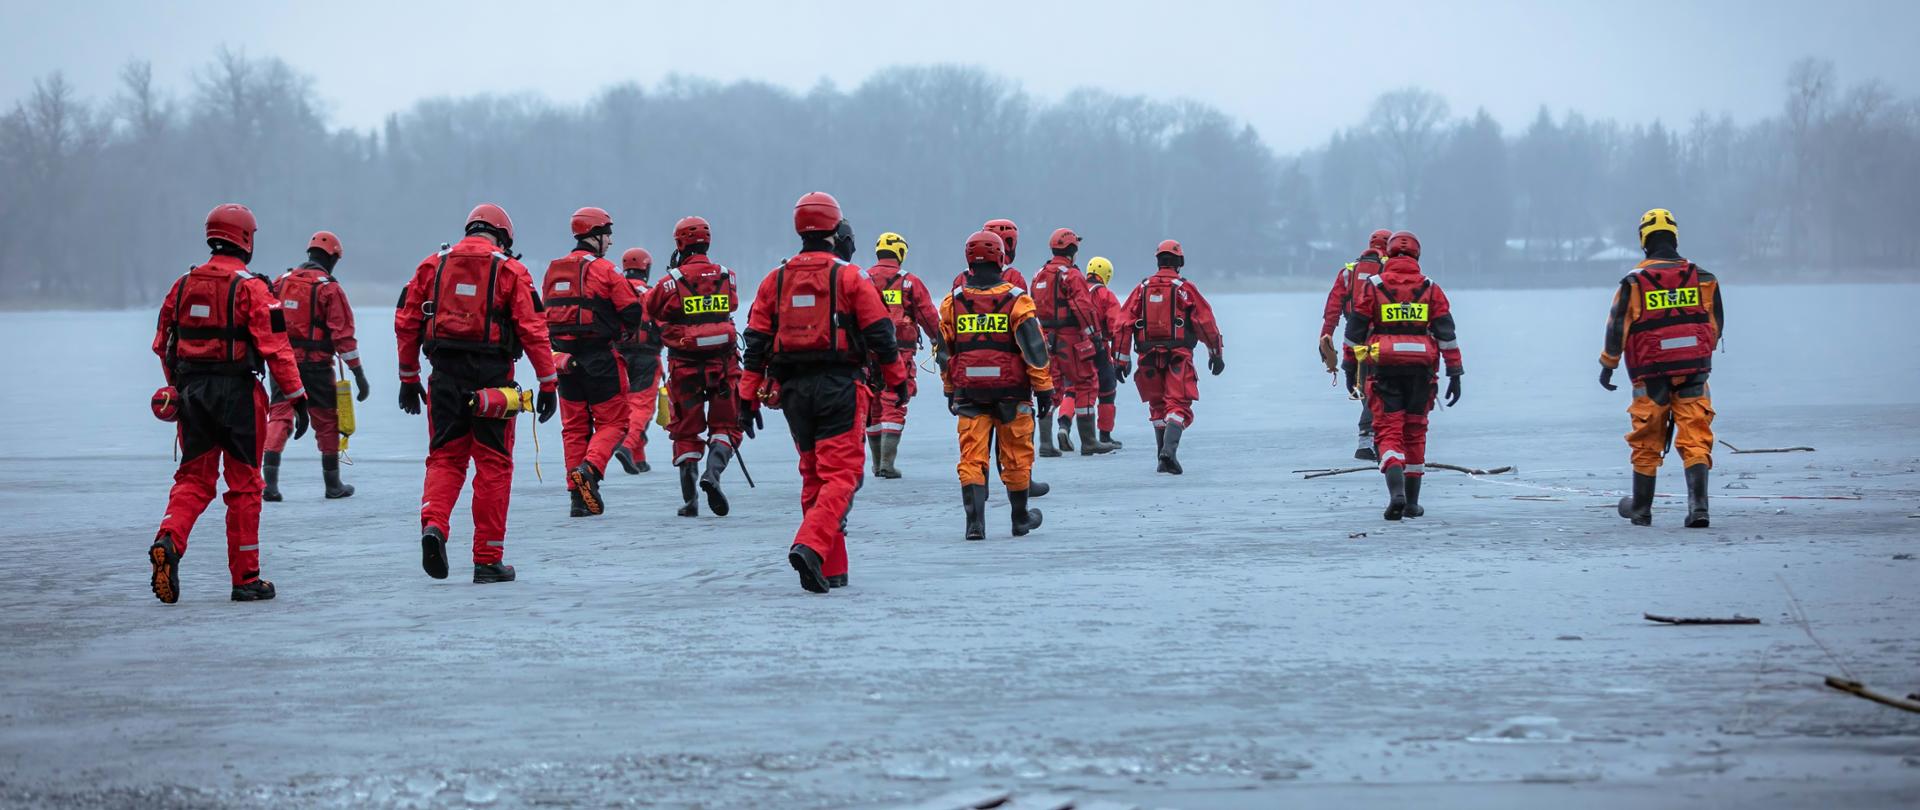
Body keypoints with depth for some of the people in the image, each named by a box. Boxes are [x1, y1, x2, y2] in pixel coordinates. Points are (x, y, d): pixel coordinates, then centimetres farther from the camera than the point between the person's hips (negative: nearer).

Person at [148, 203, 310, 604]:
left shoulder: (183, 285, 7)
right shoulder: (250, 288, -10)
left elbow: (162, 344, 13)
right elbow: (275, 347, -15)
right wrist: (297, 398, -10)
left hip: (192, 391, 4)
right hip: (237, 392, -4)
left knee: (193, 477, 11)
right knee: (244, 484, 5)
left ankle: (168, 541, -16)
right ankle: (246, 578, 9)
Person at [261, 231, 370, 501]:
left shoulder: (282, 282, 8)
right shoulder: (330, 288, -7)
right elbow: (343, 334, -10)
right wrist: (359, 374, -6)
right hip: (315, 365, -3)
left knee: (279, 417, 2)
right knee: (327, 422, 10)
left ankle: (270, 482, -13)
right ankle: (333, 485, 20)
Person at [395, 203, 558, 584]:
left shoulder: (433, 265, 9)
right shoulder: (510, 271, 0)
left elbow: (406, 323, 9)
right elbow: (533, 329, -6)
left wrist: (408, 378, 17)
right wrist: (549, 383, -2)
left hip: (445, 376, 2)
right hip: (492, 378, -2)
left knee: (445, 457, 12)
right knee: (493, 464, 6)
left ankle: (433, 524, -16)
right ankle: (488, 560, 8)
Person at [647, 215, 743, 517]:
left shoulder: (673, 281, -7)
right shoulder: (727, 278, 1)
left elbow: (652, 310, 8)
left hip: (685, 365, -1)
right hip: (722, 362, 1)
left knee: (686, 430, 11)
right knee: (725, 425, 13)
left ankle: (690, 499, 7)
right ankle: (713, 472, -14)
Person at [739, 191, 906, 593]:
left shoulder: (775, 279, 8)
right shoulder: (850, 276, -4)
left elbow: (756, 341, 7)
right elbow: (880, 333, -4)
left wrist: (748, 397, 10)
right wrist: (898, 380, 8)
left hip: (793, 389, 5)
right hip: (839, 386, -5)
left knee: (814, 476, 14)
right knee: (840, 474, -6)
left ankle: (831, 570, 15)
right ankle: (810, 546, -28)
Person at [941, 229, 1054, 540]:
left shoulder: (953, 301, 4)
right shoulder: (1016, 299, -6)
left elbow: (945, 350, 11)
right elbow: (1034, 348, -8)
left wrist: (950, 391, 21)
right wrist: (1044, 389, -3)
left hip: (968, 391, 2)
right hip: (1011, 391, -2)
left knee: (971, 458, 0)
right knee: (1016, 457, 11)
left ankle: (974, 520, -14)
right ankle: (1020, 519, 24)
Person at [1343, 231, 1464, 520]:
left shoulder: (1372, 287, 2)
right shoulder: (1430, 289, 5)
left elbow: (1354, 331, 1)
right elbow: (1446, 333, 1)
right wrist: (1455, 374, 4)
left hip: (1384, 368, -2)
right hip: (1421, 369, 2)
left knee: (1388, 431, -2)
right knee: (1415, 433, 14)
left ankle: (1396, 492, -24)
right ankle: (1412, 503, 18)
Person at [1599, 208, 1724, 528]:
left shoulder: (1634, 282, -6)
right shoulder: (1702, 278, 2)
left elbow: (1617, 327, -3)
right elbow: (1716, 324, 12)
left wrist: (1608, 365, 10)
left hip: (1651, 374, -1)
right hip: (1694, 371, 1)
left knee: (1646, 444, 12)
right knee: (1695, 440, -1)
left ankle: (1641, 508, 24)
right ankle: (1698, 506, -16)